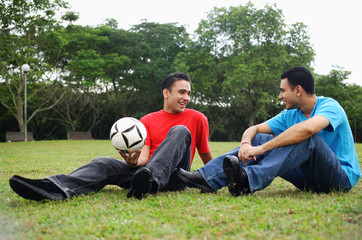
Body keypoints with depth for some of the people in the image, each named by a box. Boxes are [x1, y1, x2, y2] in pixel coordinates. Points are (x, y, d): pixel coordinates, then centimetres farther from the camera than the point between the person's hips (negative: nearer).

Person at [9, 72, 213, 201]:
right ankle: (57, 188, -54)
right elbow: (144, 156, 2)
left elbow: (206, 156, 19)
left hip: (173, 177, -2)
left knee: (181, 131, -26)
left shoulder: (196, 118, 12)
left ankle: (149, 178, -54)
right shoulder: (148, 120, 17)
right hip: (143, 170, 3)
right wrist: (134, 161, -19)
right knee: (104, 163, -23)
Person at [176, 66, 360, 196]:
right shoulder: (290, 115, 9)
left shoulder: (330, 106, -15)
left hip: (342, 176, -6)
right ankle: (207, 178, -19)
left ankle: (248, 180, -47)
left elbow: (307, 128, -37)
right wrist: (245, 144, -18)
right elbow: (254, 129, 8)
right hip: (309, 179, 7)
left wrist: (261, 149, -34)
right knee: (259, 139, -5)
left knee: (306, 138, -34)